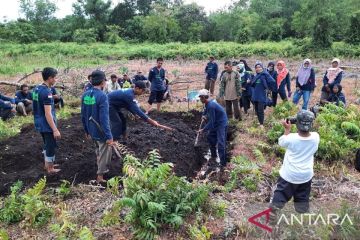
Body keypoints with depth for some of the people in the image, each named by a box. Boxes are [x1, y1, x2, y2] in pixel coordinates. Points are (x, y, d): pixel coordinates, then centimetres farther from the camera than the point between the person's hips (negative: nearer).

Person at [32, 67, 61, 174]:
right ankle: (50, 168, 21)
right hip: (47, 125, -9)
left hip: (39, 123, 9)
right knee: (51, 146, 7)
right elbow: (48, 114, -27)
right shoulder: (47, 92, -24)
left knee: (47, 144, 24)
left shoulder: (36, 88, 5)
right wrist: (55, 130, -24)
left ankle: (47, 164, 38)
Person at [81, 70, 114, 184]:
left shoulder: (85, 95, 0)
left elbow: (83, 115, 8)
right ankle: (100, 176, 18)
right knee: (105, 153, 10)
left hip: (92, 130, 7)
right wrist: (109, 136, -21)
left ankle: (101, 169, 47)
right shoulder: (102, 96, -23)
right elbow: (104, 118, -26)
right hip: (101, 131, -7)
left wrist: (86, 130, 19)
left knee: (98, 151, 27)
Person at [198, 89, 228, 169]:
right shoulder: (208, 103, 2)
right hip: (216, 123, 11)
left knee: (220, 143, -14)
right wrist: (204, 115, 7)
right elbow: (206, 110, 27)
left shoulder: (211, 106, -28)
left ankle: (223, 164, -10)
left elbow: (211, 121, -25)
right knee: (210, 137, 19)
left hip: (221, 124, -11)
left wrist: (203, 130, -18)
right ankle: (213, 157, 35)